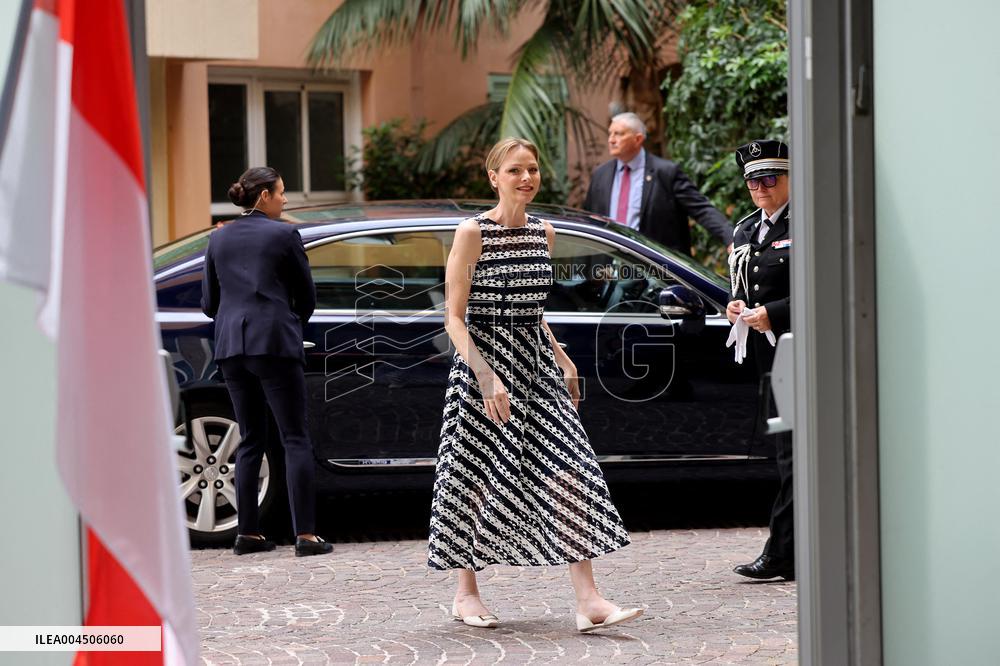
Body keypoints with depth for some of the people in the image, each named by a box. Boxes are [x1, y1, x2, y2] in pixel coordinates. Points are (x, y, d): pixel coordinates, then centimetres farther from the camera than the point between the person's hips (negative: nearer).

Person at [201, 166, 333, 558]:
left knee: (250, 440, 13)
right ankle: (305, 535, -9)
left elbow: (209, 302, 13)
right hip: (275, 345, -5)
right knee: (295, 439, -3)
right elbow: (306, 296, 4)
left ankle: (247, 533, 10)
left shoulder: (219, 239, 11)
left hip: (231, 348, 5)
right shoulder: (284, 235, -3)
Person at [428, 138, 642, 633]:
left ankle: (588, 600, -10)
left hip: (536, 364, 6)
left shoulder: (543, 233, 10)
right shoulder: (473, 233, -9)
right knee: (479, 479, 3)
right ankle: (466, 593, 19)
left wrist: (563, 361, 14)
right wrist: (487, 378, -21)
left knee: (569, 471, -6)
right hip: (484, 360, -6)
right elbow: (454, 317, -12)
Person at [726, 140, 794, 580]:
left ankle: (782, 554, -12)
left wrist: (772, 314, -18)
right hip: (765, 354, 8)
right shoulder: (745, 231, 18)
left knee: (792, 450, -10)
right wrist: (737, 306, 5)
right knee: (787, 449, 11)